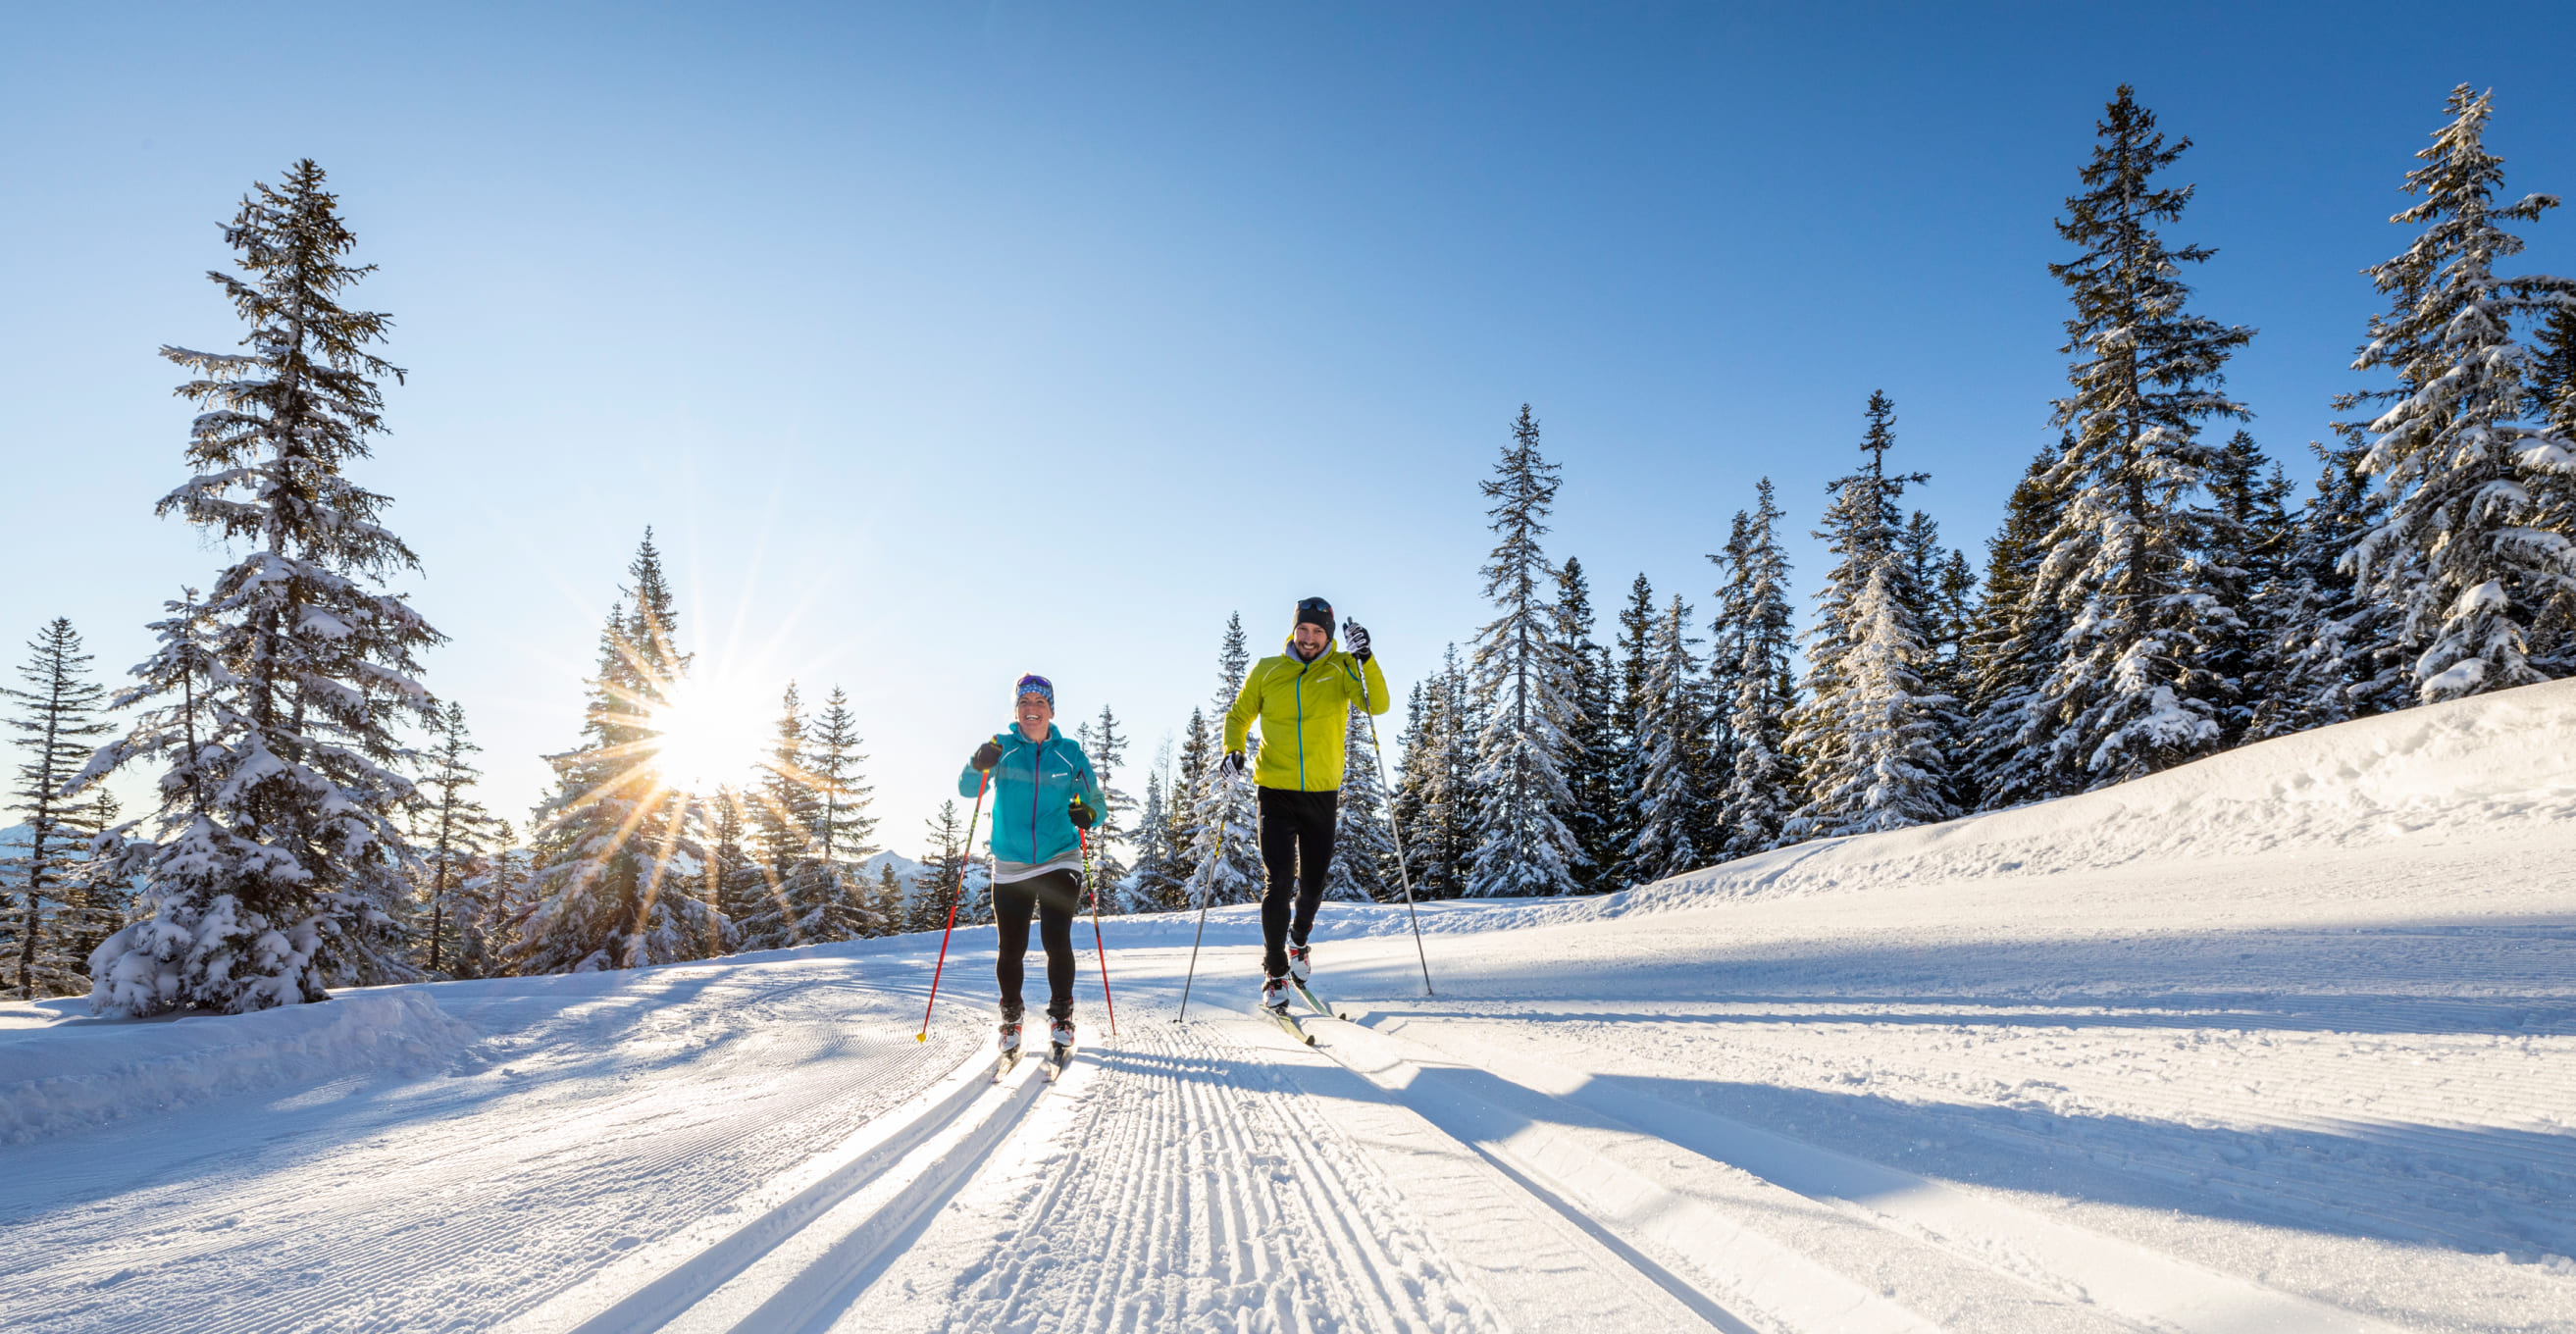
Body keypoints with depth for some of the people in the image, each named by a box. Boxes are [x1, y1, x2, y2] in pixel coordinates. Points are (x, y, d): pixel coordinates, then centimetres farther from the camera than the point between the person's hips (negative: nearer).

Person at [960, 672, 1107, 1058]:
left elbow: (1094, 801, 8)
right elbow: (967, 788, -6)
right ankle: (1011, 1019, 25)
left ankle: (1061, 1016, 9)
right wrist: (979, 766, -28)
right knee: (1011, 949, 2)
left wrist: (1086, 813, -16)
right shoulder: (1002, 748, 3)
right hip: (1011, 866, 0)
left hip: (1060, 861, 0)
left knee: (1056, 940, -11)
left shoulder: (1069, 754, 4)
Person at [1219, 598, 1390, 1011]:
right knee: (1279, 880, -10)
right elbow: (1238, 716, 13)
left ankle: (1299, 941, 42)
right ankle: (1274, 971, 5)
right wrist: (1233, 752, -5)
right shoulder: (1266, 671, 3)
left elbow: (1378, 705, -14)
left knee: (1313, 882, 12)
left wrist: (1364, 658, -25)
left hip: (1323, 793, 1)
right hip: (1276, 791, -1)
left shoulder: (1341, 669, 1)